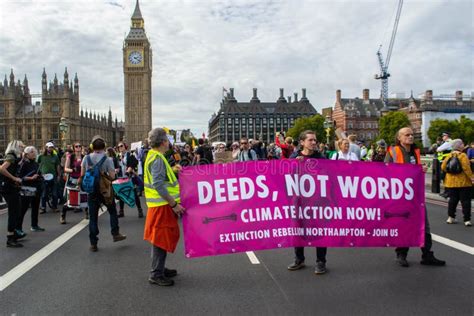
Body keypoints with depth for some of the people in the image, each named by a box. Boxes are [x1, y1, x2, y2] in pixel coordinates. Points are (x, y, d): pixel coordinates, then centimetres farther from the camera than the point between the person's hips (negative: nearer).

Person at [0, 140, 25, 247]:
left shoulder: (14, 157, 14)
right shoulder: (11, 156, -13)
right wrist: (14, 178, -22)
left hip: (12, 188, 9)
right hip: (9, 189, -9)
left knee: (15, 213, 18)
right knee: (13, 213, -5)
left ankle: (13, 234, 31)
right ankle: (10, 239, 0)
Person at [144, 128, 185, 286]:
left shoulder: (154, 156, 13)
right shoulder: (157, 158, -18)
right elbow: (158, 185, -25)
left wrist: (172, 170, 14)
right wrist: (174, 204, -23)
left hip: (161, 204, 10)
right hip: (162, 205, -10)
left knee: (161, 238, 18)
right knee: (162, 238, -2)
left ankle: (159, 268, 30)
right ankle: (156, 275, 7)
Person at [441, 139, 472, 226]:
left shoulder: (449, 156, 4)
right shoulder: (462, 155, -12)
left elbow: (443, 167, 4)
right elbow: (466, 168, -18)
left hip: (451, 182, 5)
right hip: (463, 182, -5)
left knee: (452, 199, 13)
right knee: (465, 200, 1)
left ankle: (451, 217, 16)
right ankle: (467, 220, 1)